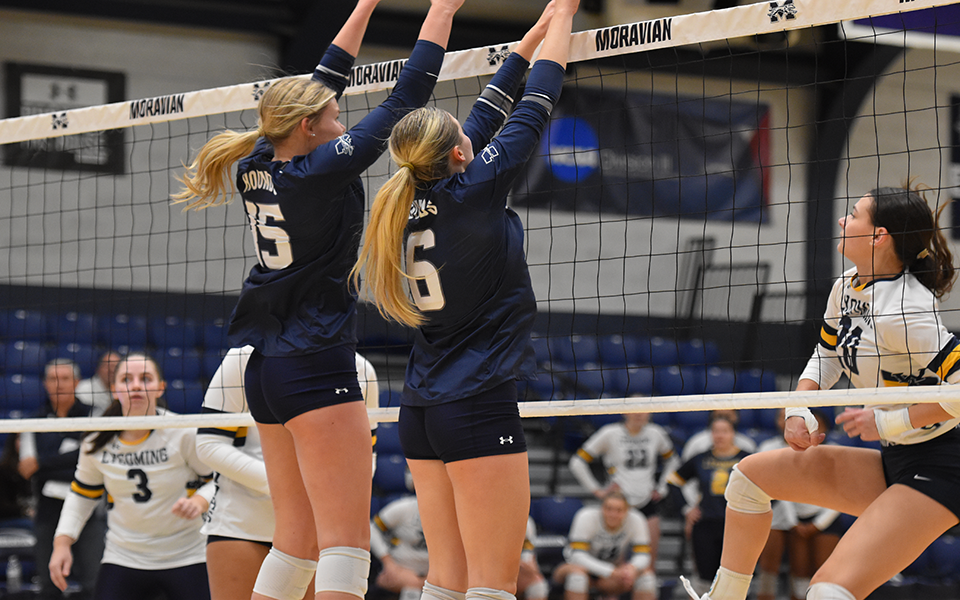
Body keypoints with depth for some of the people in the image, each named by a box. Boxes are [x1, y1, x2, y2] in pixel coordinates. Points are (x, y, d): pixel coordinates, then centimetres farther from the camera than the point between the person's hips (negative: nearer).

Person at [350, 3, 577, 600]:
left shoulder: (411, 200, 8)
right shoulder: (473, 190, -11)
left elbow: (485, 120, 20)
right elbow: (534, 110, -1)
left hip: (422, 413, 8)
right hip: (479, 409, -8)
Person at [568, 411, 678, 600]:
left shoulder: (656, 434, 5)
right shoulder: (610, 434, -5)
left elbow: (672, 461, 24)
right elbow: (577, 462, -1)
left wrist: (661, 488, 15)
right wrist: (597, 490, -3)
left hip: (647, 502, 3)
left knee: (648, 563, -1)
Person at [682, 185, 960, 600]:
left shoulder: (901, 310, -24)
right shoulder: (846, 289, 5)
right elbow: (827, 354, 22)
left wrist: (889, 421, -21)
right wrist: (799, 409, 4)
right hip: (893, 463, 10)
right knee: (751, 475, 16)